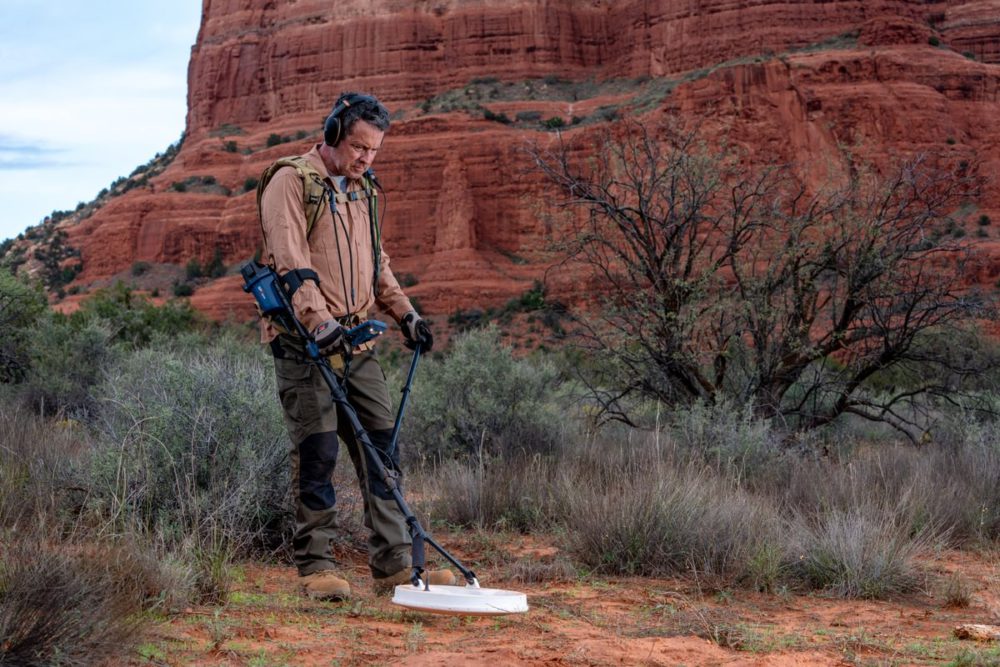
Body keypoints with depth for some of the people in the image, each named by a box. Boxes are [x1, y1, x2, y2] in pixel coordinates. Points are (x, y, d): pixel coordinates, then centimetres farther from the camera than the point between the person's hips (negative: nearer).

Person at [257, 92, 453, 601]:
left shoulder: (363, 189, 19)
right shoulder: (291, 181, -6)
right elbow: (290, 259, -18)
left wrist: (405, 312, 18)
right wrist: (318, 319, -29)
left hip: (357, 343, 7)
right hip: (304, 342, -7)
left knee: (382, 448, 4)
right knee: (317, 453, -5)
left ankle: (394, 564, 9)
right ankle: (315, 566, 5)